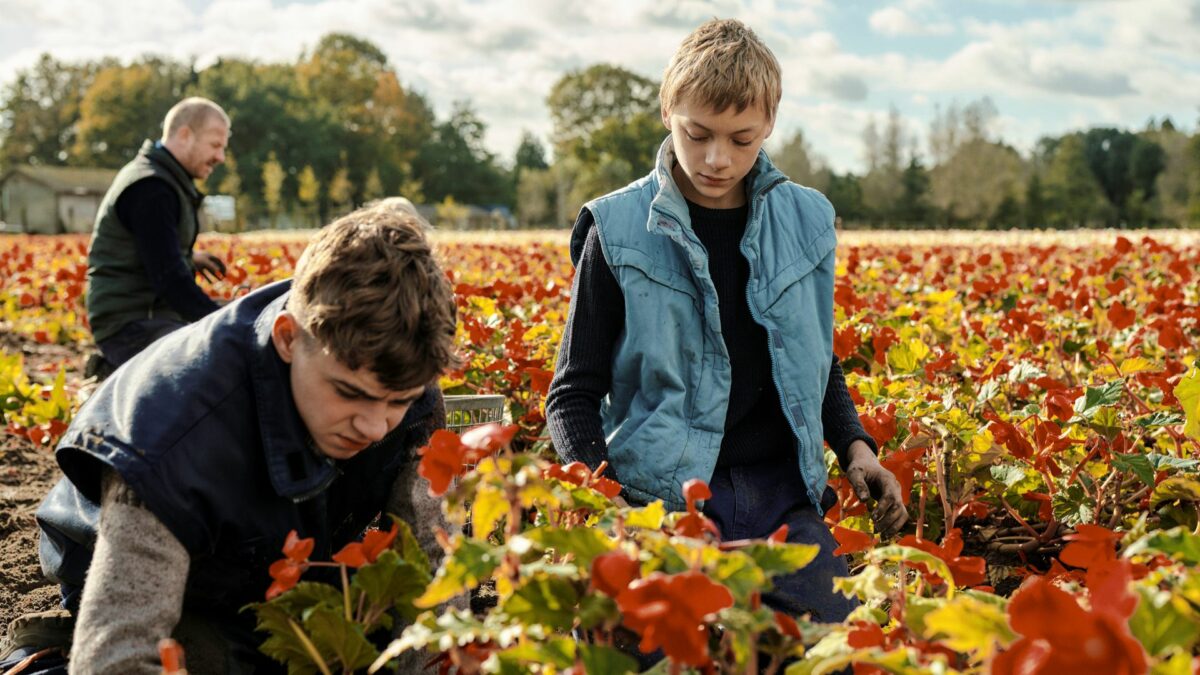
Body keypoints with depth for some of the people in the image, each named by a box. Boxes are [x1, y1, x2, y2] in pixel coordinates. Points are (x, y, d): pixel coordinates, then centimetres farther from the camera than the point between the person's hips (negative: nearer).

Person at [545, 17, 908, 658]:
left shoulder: (806, 223, 10)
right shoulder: (619, 231, -1)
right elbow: (575, 393, 3)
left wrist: (855, 447, 4)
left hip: (783, 491, 4)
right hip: (665, 493, -3)